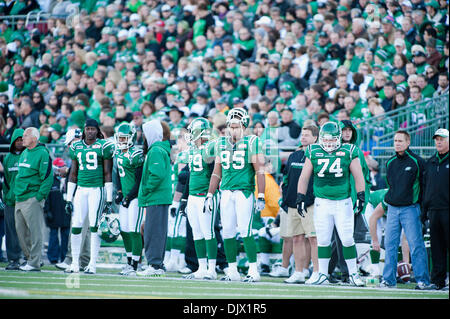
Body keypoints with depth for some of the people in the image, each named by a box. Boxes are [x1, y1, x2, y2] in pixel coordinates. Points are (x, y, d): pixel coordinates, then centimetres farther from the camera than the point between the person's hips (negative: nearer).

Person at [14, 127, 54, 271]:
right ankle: (29, 258, 20)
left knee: (34, 231, -7)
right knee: (21, 231, 10)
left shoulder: (42, 154, -10)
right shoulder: (24, 154, 17)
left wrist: (39, 196, -16)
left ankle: (34, 262, -5)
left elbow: (47, 177, -14)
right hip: (19, 199, 9)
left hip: (32, 199, -9)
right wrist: (13, 193, 18)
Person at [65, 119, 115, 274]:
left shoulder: (104, 146, -2)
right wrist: (69, 199, 12)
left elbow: (108, 174, -2)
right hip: (81, 189, 4)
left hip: (97, 189, -4)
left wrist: (109, 200, -5)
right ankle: (75, 264, 9)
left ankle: (92, 264, 1)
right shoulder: (76, 147, 12)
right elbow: (73, 174, 16)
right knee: (76, 226, 0)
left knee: (94, 227, -5)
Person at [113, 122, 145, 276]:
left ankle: (134, 266, -5)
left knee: (134, 231, -8)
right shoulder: (118, 154, 11)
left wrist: (129, 197, -14)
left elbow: (139, 181, -15)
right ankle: (129, 262, 21)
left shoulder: (135, 155, -15)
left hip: (135, 196, -8)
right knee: (124, 230, 11)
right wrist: (119, 192, 8)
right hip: (125, 196, 8)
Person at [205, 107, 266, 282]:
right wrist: (210, 195, 17)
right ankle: (232, 271, 12)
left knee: (245, 231, -10)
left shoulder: (251, 143, -4)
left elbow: (260, 171, -6)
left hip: (244, 191, -5)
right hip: (226, 192, 5)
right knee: (228, 232, 5)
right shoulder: (221, 143, 12)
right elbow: (217, 172, 19)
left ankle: (253, 270, -4)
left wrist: (261, 197, -11)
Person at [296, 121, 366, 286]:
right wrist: (301, 198, 8)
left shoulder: (348, 152, 0)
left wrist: (360, 197, 1)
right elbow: (304, 177, 11)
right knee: (323, 240, 4)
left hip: (343, 202, -1)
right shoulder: (313, 152, 4)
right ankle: (323, 275, 13)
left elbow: (358, 176, 5)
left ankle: (353, 274, 8)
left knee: (347, 239, -3)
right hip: (322, 202, 2)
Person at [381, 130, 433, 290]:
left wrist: (422, 205, -3)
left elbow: (424, 185, -1)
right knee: (390, 245, 3)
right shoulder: (390, 163, 12)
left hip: (410, 209, -5)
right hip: (392, 209, 5)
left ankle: (422, 280, -4)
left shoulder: (417, 162, -4)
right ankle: (388, 279, 8)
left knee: (416, 245, -7)